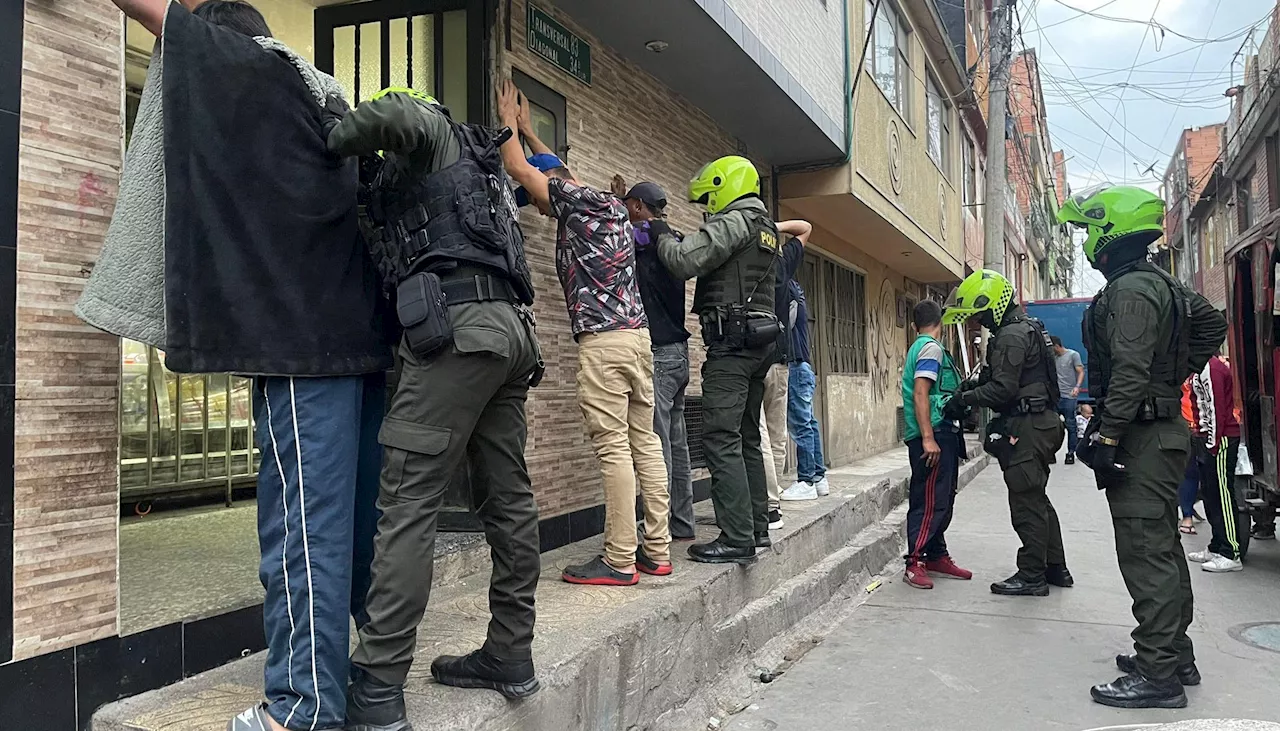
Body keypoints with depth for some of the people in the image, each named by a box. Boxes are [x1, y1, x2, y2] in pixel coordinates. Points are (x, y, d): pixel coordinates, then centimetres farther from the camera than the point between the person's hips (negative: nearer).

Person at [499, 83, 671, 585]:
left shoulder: (575, 201, -3)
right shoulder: (612, 205, 21)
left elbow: (518, 168, 6)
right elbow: (556, 170, 39)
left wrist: (509, 118, 23)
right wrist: (527, 130, 47)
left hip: (602, 339, -9)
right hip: (639, 333, 9)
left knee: (614, 448, -8)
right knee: (645, 441, 8)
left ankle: (620, 561, -4)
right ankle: (657, 550, 12)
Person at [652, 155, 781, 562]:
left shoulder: (733, 221, -8)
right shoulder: (766, 228, 23)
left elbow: (684, 262, -17)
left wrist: (663, 236, 3)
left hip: (732, 340, -10)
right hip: (760, 341, 10)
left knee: (721, 438, -12)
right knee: (747, 437, 14)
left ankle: (737, 539, -14)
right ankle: (757, 526, 20)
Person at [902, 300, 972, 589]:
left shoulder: (919, 347, 19)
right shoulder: (931, 348, -10)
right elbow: (920, 394, -19)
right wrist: (928, 438, -24)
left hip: (941, 434, 10)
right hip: (935, 433, -10)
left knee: (941, 500, 15)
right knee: (929, 501, -9)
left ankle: (937, 556, 22)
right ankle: (915, 563, -7)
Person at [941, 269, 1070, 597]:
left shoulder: (1011, 335, -16)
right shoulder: (1025, 328, 17)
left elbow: (1003, 389, -22)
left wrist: (963, 399, -11)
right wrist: (975, 385, 9)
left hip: (1026, 427, -11)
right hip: (1041, 422, 11)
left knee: (1026, 502, -4)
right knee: (1037, 499, 17)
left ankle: (1032, 576, 3)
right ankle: (1056, 569, 25)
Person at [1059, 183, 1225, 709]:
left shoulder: (1130, 291, -16)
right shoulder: (1165, 285, 16)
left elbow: (1129, 374, -24)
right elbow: (1212, 325, 30)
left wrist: (1106, 437, -25)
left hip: (1141, 437, -11)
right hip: (1165, 426, 11)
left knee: (1145, 553, -8)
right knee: (1163, 547, 16)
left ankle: (1158, 676, -4)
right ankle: (1175, 656, 27)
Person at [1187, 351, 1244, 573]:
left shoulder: (1210, 369, -17)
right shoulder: (1202, 368, 16)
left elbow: (1215, 407, -21)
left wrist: (1213, 442, -19)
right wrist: (1199, 434, 20)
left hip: (1220, 439, -11)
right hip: (1209, 439, 11)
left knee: (1222, 496, -8)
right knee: (1210, 494, 14)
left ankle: (1230, 554, -5)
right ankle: (1217, 547, 21)